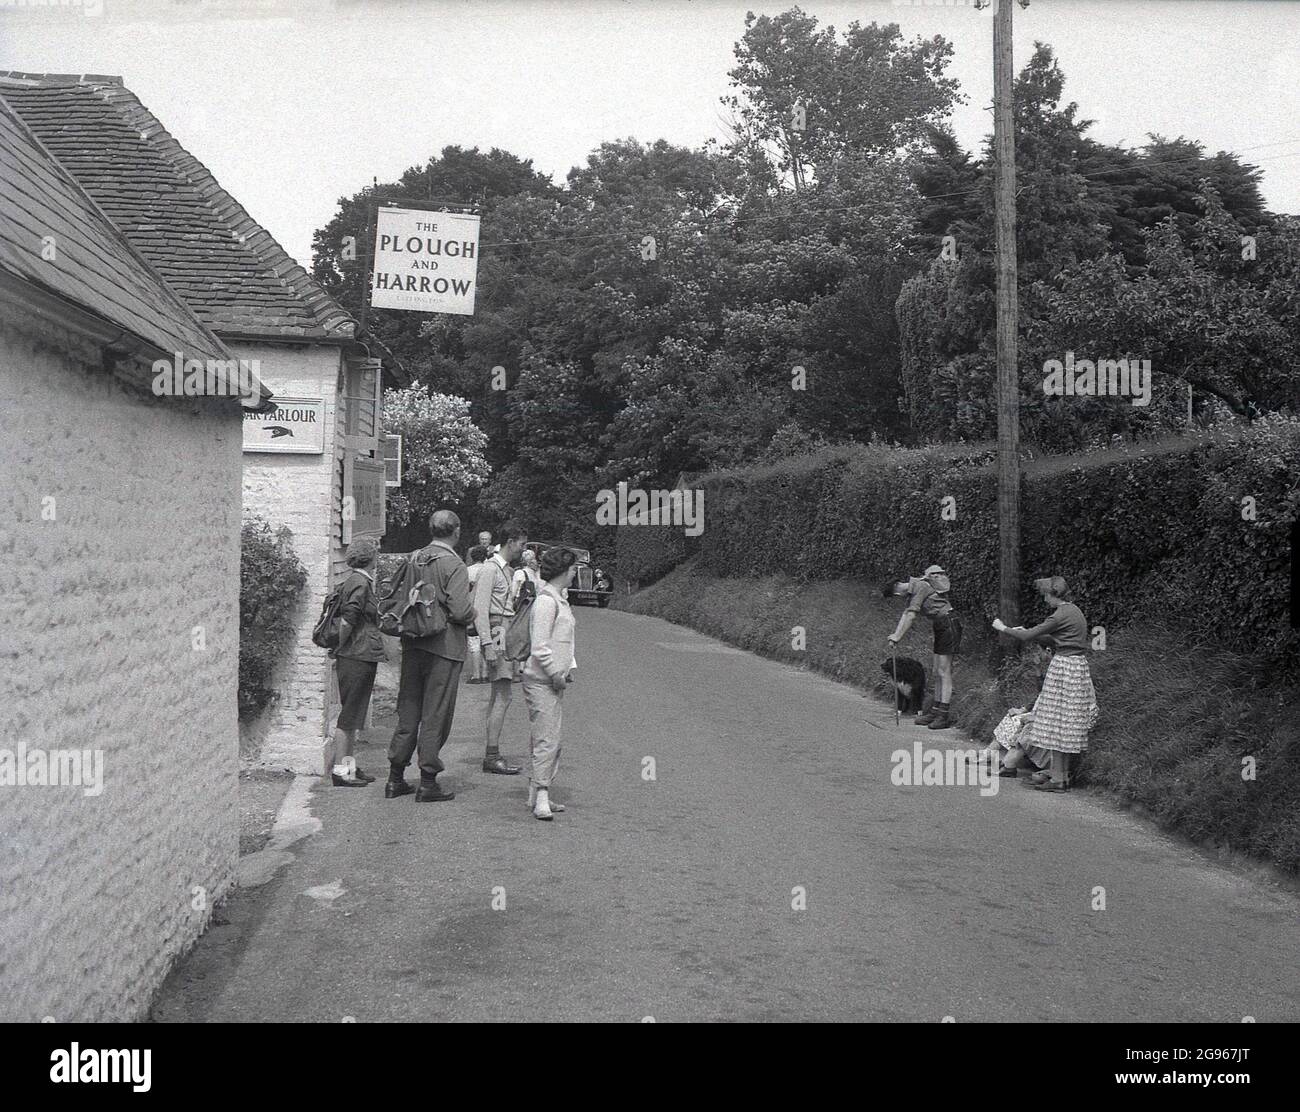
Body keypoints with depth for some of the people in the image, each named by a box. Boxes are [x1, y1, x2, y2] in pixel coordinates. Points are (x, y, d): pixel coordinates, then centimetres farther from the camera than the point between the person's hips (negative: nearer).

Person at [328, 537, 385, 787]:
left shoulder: (362, 582, 15)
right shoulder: (359, 584, -15)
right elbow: (347, 620, -22)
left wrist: (339, 648, 15)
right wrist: (340, 648, -11)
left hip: (362, 657, 10)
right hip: (357, 658, -10)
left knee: (353, 714, 14)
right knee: (349, 713, -5)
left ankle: (349, 765, 20)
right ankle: (340, 769, 0)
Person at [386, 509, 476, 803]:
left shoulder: (413, 559, 6)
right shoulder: (454, 565, -14)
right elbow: (460, 611, -20)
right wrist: (473, 611, 0)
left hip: (412, 645, 6)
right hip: (444, 647, -6)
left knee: (408, 712, 15)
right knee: (435, 716, 2)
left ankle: (396, 778, 20)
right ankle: (428, 782, 7)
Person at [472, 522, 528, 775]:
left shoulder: (508, 570, 20)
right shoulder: (490, 569, -10)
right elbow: (480, 609, -16)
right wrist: (488, 645, -21)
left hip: (508, 634, 10)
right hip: (497, 634, -10)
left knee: (497, 697, 10)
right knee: (503, 696, -12)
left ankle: (491, 754, 14)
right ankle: (492, 756, -11)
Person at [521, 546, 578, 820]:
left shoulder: (559, 600, 17)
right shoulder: (546, 601, -15)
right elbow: (540, 646, -19)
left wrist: (569, 668, 14)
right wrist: (555, 673, -15)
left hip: (555, 679, 10)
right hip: (542, 681, -10)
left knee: (547, 739, 12)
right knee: (546, 739, -11)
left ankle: (537, 795, 18)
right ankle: (541, 796, -9)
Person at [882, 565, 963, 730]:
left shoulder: (920, 587, -17)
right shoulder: (912, 591, 12)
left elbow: (911, 616, -20)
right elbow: (906, 615, 19)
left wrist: (896, 638, -16)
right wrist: (896, 635, 11)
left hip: (949, 625, -10)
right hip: (940, 627, 10)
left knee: (944, 673, -10)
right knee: (937, 673, 10)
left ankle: (945, 715, -10)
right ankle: (935, 711, 14)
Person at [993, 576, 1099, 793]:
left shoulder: (1062, 614, -17)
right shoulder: (1073, 610, 12)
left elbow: (1029, 636, -15)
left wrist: (1004, 628, -1)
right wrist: (1025, 632, 17)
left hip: (1064, 669, -9)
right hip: (1076, 667, 9)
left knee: (1057, 723, -4)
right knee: (1066, 725, 13)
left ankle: (1058, 778, -1)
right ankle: (1063, 774, 17)